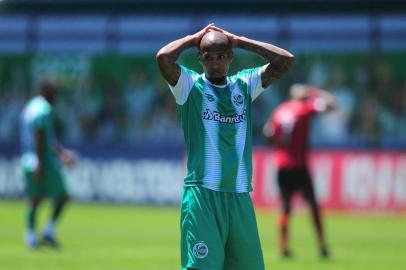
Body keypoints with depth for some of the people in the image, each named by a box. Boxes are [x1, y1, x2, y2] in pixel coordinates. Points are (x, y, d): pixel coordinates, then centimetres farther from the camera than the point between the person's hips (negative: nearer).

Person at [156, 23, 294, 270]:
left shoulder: (245, 85, 14)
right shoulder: (190, 85, 4)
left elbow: (286, 61, 5)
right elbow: (164, 58, -15)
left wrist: (239, 41, 7)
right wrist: (195, 38, 1)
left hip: (240, 195, 4)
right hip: (202, 193, -4)